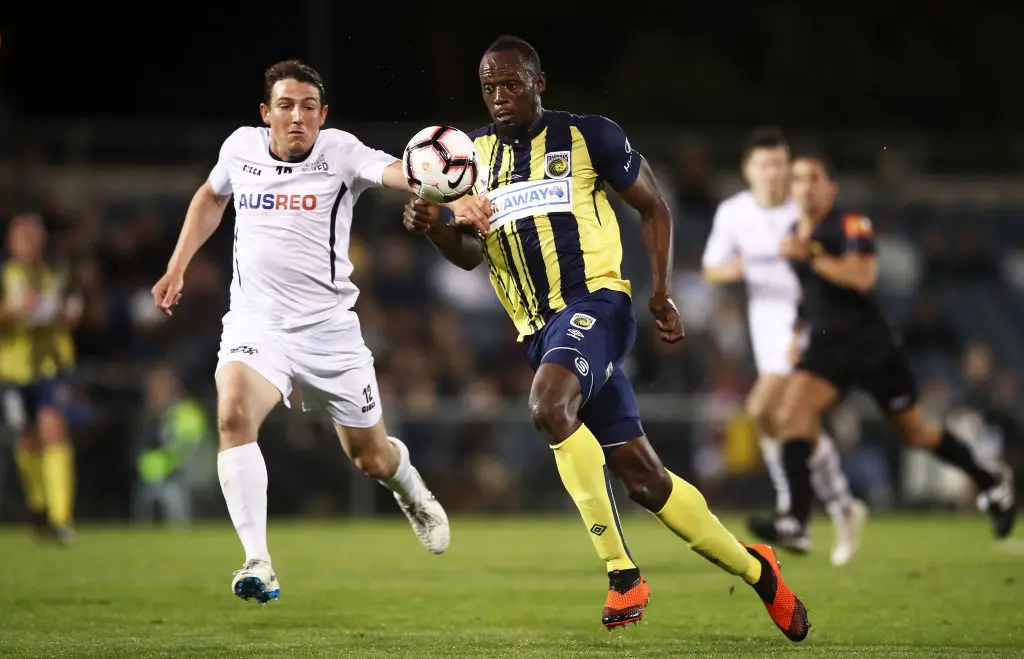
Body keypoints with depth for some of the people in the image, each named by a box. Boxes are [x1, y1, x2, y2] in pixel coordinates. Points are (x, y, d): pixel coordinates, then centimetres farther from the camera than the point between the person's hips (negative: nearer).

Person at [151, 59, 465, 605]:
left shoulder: (338, 152, -11)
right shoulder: (240, 147, 0)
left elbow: (394, 171, -32)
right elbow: (212, 196, 23)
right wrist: (177, 267, 18)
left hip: (328, 329, -1)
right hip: (256, 324, 1)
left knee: (372, 458, 10)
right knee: (233, 413, -29)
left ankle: (412, 494, 50)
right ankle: (257, 565, -29)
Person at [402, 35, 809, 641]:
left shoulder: (588, 137, 0)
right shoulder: (477, 153, 14)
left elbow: (654, 207, 8)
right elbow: (472, 254, 15)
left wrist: (662, 291, -2)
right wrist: (437, 228, -7)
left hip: (594, 302, -6)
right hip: (540, 329, 6)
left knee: (549, 406, -34)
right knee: (641, 474, 4)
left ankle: (622, 572, -24)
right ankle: (755, 569, 21)